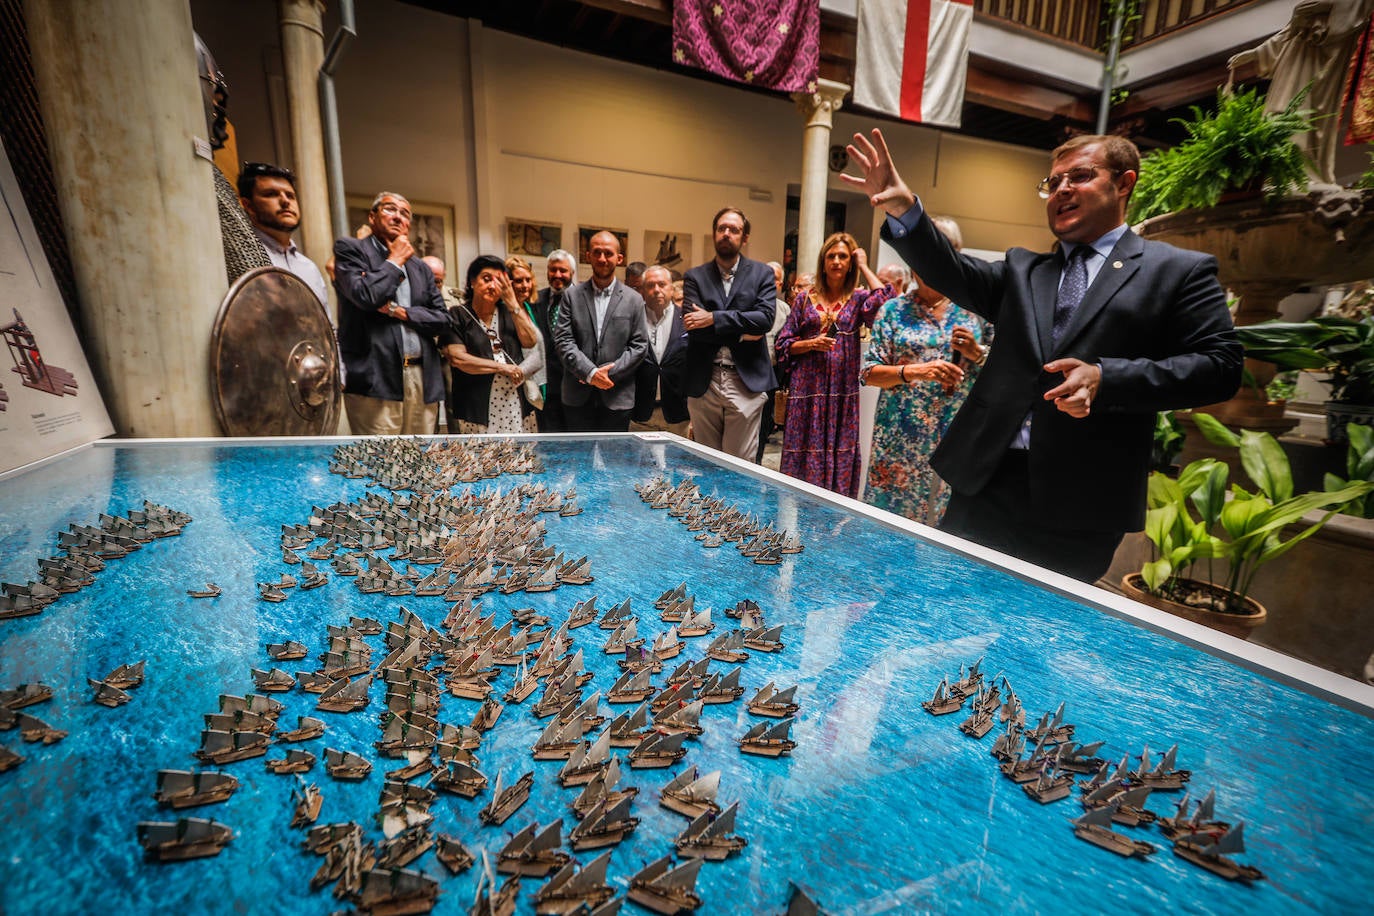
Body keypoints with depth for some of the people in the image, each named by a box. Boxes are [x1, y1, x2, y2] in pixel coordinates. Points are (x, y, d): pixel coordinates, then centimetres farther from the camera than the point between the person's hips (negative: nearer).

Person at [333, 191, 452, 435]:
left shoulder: (421, 267, 21)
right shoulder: (350, 249, 7)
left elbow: (442, 319, 12)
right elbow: (365, 295, -12)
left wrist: (400, 311, -3)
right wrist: (395, 260, 2)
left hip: (423, 379, 5)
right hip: (375, 377, -5)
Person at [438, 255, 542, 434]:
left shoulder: (508, 312, 15)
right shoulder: (458, 317, 2)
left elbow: (530, 342, 0)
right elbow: (457, 358, -9)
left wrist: (512, 303, -5)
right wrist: (502, 368, -7)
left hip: (517, 402, 3)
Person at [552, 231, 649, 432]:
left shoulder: (633, 300, 7)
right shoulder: (572, 295, 7)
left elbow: (640, 346, 2)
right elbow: (562, 340, 0)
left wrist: (609, 373, -9)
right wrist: (590, 372, -13)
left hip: (617, 397, 0)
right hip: (578, 397, 0)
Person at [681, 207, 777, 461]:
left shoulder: (762, 273, 8)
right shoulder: (695, 277, 8)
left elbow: (766, 318, -9)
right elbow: (693, 326, -6)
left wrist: (714, 318, -14)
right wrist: (741, 333, -12)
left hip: (747, 383, -1)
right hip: (703, 384, 1)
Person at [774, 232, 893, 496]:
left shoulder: (859, 298, 6)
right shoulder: (805, 299, 8)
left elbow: (887, 304, -17)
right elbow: (783, 344, 8)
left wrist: (864, 267, -5)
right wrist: (810, 344, -11)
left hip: (843, 390, 0)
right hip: (807, 388, 0)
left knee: (840, 456, 4)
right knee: (804, 457, 2)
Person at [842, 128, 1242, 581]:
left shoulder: (1181, 271, 7)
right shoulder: (1023, 270, 18)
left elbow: (1219, 365, -1)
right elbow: (954, 273, 0)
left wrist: (1105, 378, -17)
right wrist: (903, 210, -15)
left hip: (1081, 505, -3)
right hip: (985, 485, 3)